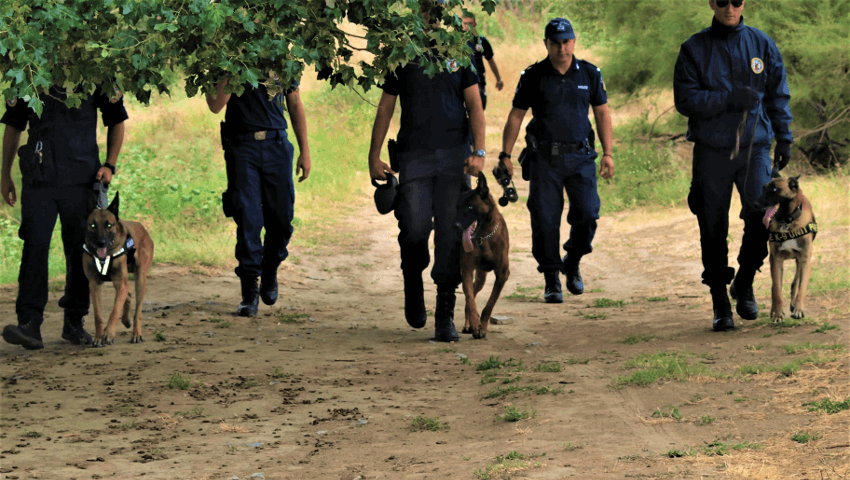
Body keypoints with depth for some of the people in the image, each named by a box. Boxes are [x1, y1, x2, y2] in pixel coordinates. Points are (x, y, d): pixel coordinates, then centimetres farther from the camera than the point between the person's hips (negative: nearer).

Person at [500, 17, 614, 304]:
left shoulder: (590, 74, 5)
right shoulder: (533, 77, 0)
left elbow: (602, 113, 12)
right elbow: (516, 116, 4)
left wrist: (607, 153, 6)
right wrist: (505, 155, 0)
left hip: (580, 156, 1)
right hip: (545, 157, -1)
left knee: (587, 213, -7)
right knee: (545, 219, -5)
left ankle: (572, 264, 19)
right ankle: (551, 278, 7)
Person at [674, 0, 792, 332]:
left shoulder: (762, 45, 7)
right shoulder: (694, 49, 1)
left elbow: (778, 95, 12)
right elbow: (685, 99, -6)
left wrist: (784, 139, 7)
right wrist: (728, 99, -17)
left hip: (755, 146, 1)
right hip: (712, 151, -1)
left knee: (762, 216, -13)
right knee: (713, 229, 1)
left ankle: (744, 284, 11)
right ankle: (720, 302, 11)